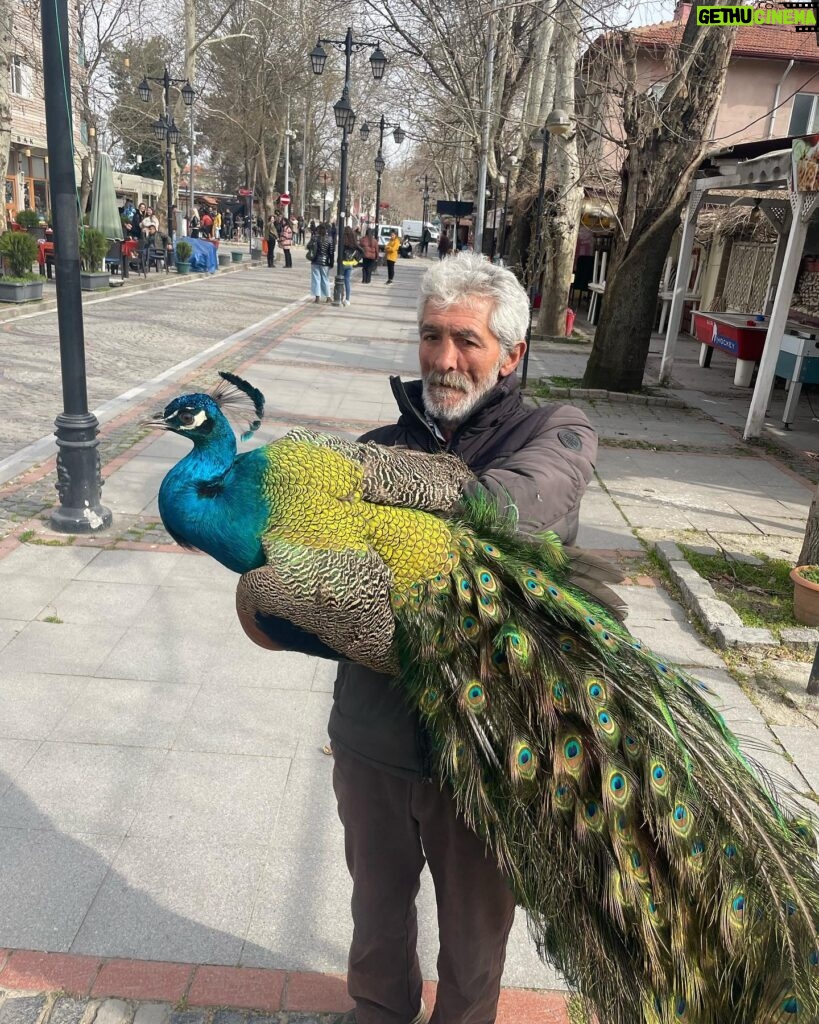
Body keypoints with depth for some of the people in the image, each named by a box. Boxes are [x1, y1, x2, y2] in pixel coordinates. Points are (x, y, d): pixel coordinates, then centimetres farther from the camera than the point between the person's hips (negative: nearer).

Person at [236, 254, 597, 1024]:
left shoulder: (557, 435, -8)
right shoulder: (381, 446, 1)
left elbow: (504, 502, -30)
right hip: (372, 735, 3)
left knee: (475, 919, 22)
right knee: (378, 894, 27)